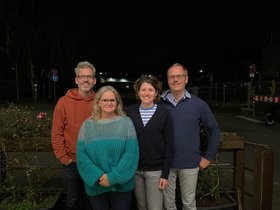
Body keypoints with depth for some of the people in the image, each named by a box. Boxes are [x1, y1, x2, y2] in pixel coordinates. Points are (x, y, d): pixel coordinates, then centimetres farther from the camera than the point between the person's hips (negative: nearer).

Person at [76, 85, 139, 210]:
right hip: (95, 186, 1)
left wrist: (113, 177, -16)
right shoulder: (87, 125, -1)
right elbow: (81, 155, -5)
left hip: (121, 185, -1)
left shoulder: (126, 122, -5)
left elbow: (131, 153, -11)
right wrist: (98, 176, -16)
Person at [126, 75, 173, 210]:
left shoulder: (164, 113, -7)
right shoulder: (131, 111, 0)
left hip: (155, 170, -2)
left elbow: (168, 145, -6)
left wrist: (165, 174, -8)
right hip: (134, 169, 3)